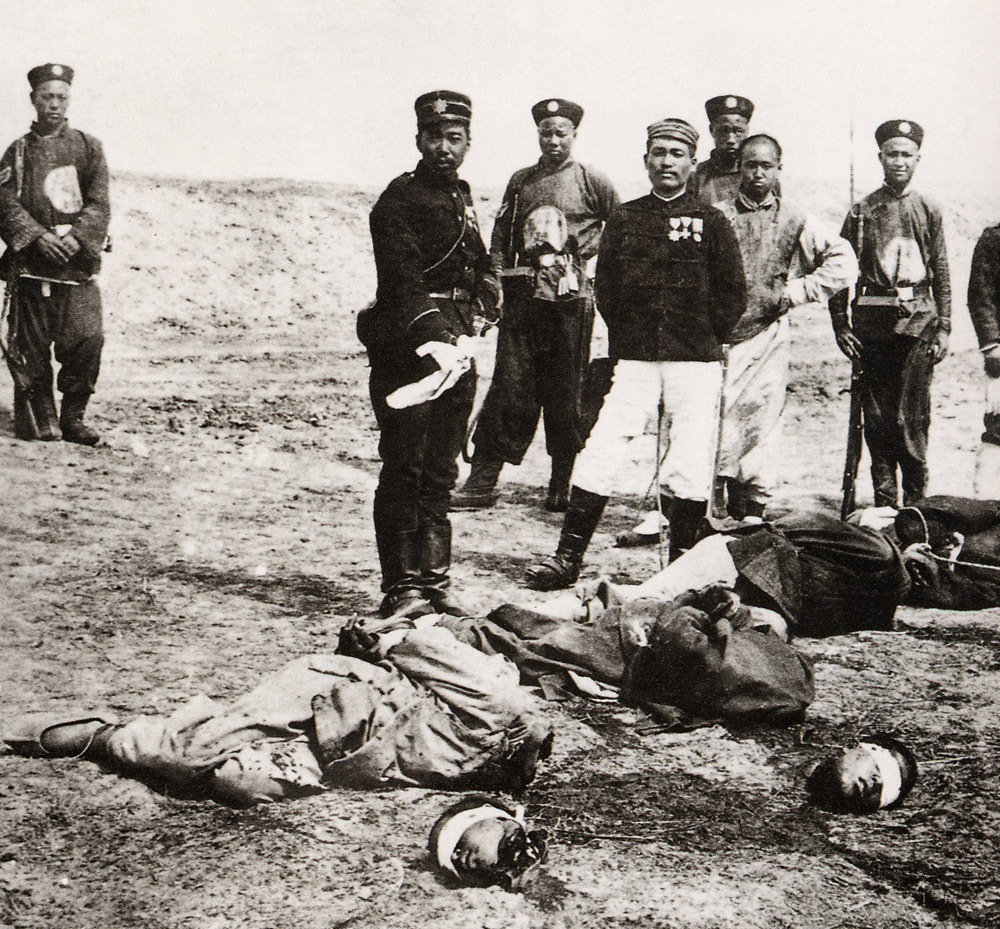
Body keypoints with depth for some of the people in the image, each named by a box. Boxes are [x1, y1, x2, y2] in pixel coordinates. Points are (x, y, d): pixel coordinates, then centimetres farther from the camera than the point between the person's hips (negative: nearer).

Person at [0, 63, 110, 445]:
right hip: (31, 267, 0)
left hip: (78, 265, 0)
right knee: (32, 348, 1)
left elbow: (99, 204, 2)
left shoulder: (88, 147, 11)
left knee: (88, 339, -11)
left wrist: (77, 237, -14)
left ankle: (73, 419, 3)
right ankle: (38, 422, 14)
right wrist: (39, 237, -16)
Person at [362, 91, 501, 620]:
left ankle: (434, 582, 16)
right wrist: (433, 339, -30)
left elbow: (481, 272, 25)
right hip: (406, 352, -8)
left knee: (440, 475, 10)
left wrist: (479, 310, 7)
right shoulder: (399, 200, -6)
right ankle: (401, 588, -1)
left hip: (454, 352, 8)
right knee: (404, 472, -6)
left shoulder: (462, 201, 20)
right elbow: (402, 282, -19)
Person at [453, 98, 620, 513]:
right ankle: (483, 481, 1)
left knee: (566, 395, 3)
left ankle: (563, 485, 13)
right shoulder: (520, 181, 14)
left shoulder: (591, 182, 4)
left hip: (570, 298, -2)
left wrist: (588, 253, 2)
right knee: (509, 388, -1)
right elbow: (501, 233, 17)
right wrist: (495, 275, 5)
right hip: (522, 296, 3)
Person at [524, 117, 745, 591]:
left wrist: (703, 338, 5)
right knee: (599, 454, -6)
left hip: (695, 361, -1)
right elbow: (605, 289, 13)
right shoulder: (624, 219, 11)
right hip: (634, 360, 1)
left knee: (690, 469, -3)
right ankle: (568, 557, 0)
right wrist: (629, 337, 7)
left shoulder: (711, 222, 6)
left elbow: (733, 295, 7)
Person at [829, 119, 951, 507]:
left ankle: (915, 501, 6)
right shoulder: (862, 212, 8)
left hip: (918, 321, -1)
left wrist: (943, 329, 4)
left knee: (910, 416, -5)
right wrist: (840, 326, 1)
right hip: (872, 323, 1)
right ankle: (884, 501, 12)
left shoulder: (928, 213, 10)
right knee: (876, 416, 3)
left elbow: (942, 275, 10)